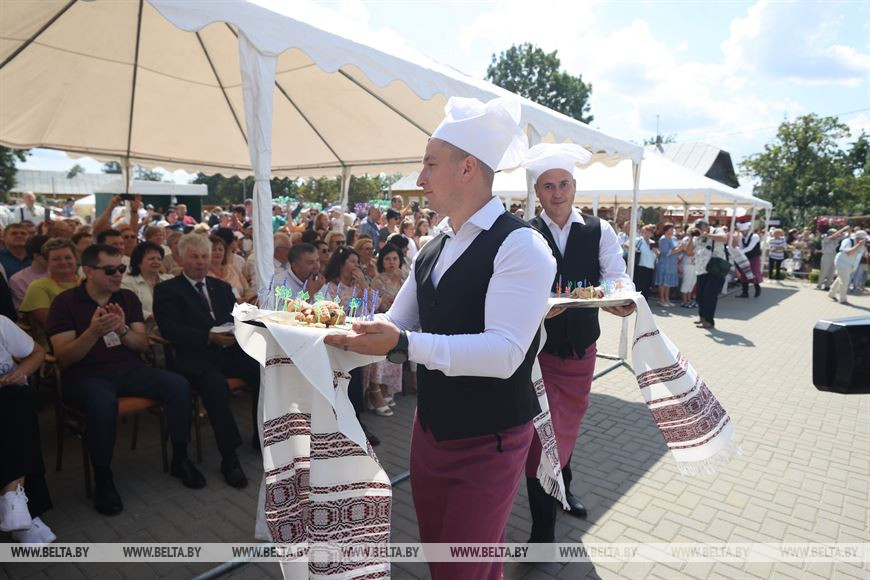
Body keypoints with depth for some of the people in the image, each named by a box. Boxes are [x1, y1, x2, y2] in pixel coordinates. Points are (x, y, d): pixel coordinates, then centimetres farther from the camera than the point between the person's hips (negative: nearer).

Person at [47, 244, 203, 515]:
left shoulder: (128, 298, 8)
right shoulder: (65, 302, -2)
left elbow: (143, 345, 3)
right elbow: (63, 358, -10)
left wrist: (123, 330, -18)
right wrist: (93, 332, -27)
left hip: (129, 369, 4)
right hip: (85, 375, -4)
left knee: (179, 385, -21)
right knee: (103, 402, -38)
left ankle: (180, 459, -4)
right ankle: (103, 478, -17)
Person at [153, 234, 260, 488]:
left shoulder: (221, 287, 23)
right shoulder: (166, 290, 6)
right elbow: (170, 329, -8)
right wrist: (208, 337, -21)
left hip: (230, 351, 5)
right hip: (196, 358, -5)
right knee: (217, 386, -34)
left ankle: (261, 438, -2)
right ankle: (229, 457, -19)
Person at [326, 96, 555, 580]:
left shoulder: (521, 245, -19)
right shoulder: (431, 250, 6)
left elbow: (505, 352, -29)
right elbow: (396, 326, 10)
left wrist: (404, 344, -36)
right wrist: (345, 331, -7)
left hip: (488, 445, -7)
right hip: (430, 431, 7)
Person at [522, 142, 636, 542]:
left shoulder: (599, 231, -2)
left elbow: (618, 275, -12)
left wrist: (622, 297, -36)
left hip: (582, 350, 3)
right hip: (539, 351, -3)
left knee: (569, 425, 23)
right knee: (541, 435, -2)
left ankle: (562, 488, 51)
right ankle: (543, 528, 17)